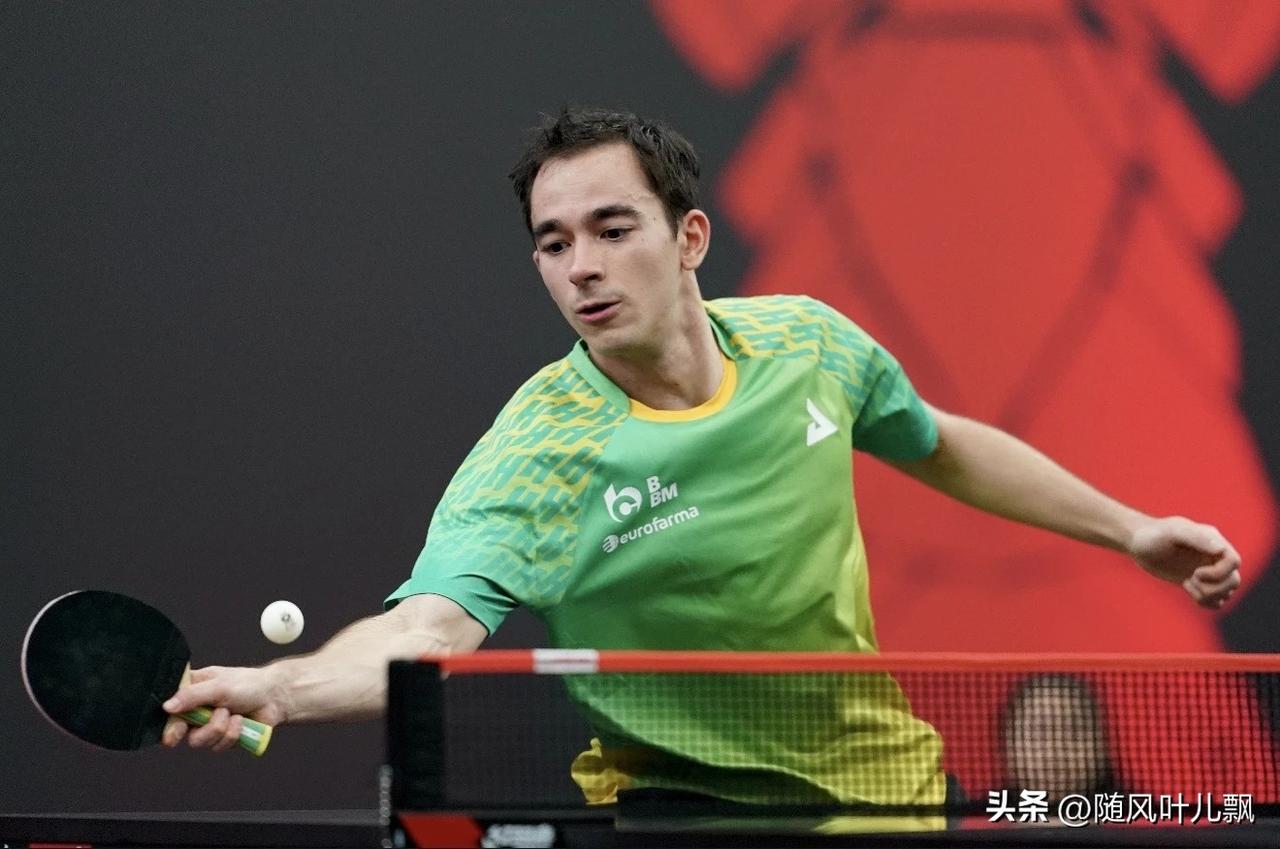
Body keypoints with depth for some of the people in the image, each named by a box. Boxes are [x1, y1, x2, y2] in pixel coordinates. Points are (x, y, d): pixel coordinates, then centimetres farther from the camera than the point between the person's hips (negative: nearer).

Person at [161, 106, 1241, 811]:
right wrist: (271, 688, -58)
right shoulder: (538, 456, -23)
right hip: (675, 793, -4)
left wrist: (1130, 529, 15)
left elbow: (941, 446, 13)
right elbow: (431, 627, -39)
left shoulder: (809, 340, -7)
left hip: (870, 771, 4)